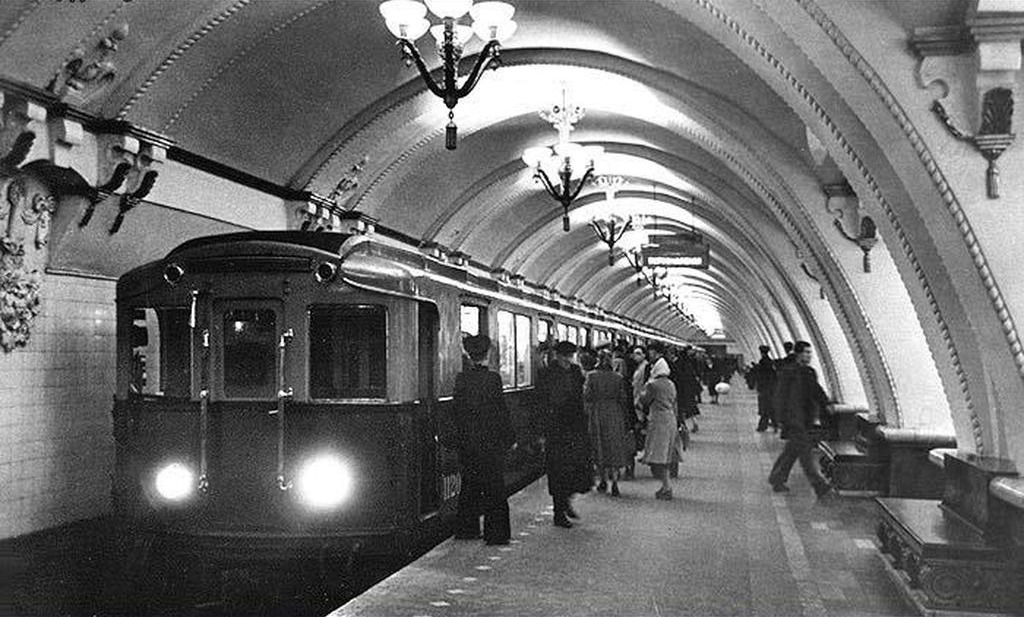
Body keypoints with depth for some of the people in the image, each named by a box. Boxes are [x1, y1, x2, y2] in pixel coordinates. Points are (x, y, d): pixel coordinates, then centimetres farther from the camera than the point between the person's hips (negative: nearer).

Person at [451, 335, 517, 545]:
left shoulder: (461, 378, 0)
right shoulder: (492, 378, -13)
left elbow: (456, 410, 5)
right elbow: (501, 411, -10)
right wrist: (510, 437, -1)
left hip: (466, 440, 5)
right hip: (489, 439, -5)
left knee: (469, 485, 16)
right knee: (494, 488, 4)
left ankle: (466, 528, 22)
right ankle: (495, 533, 7)